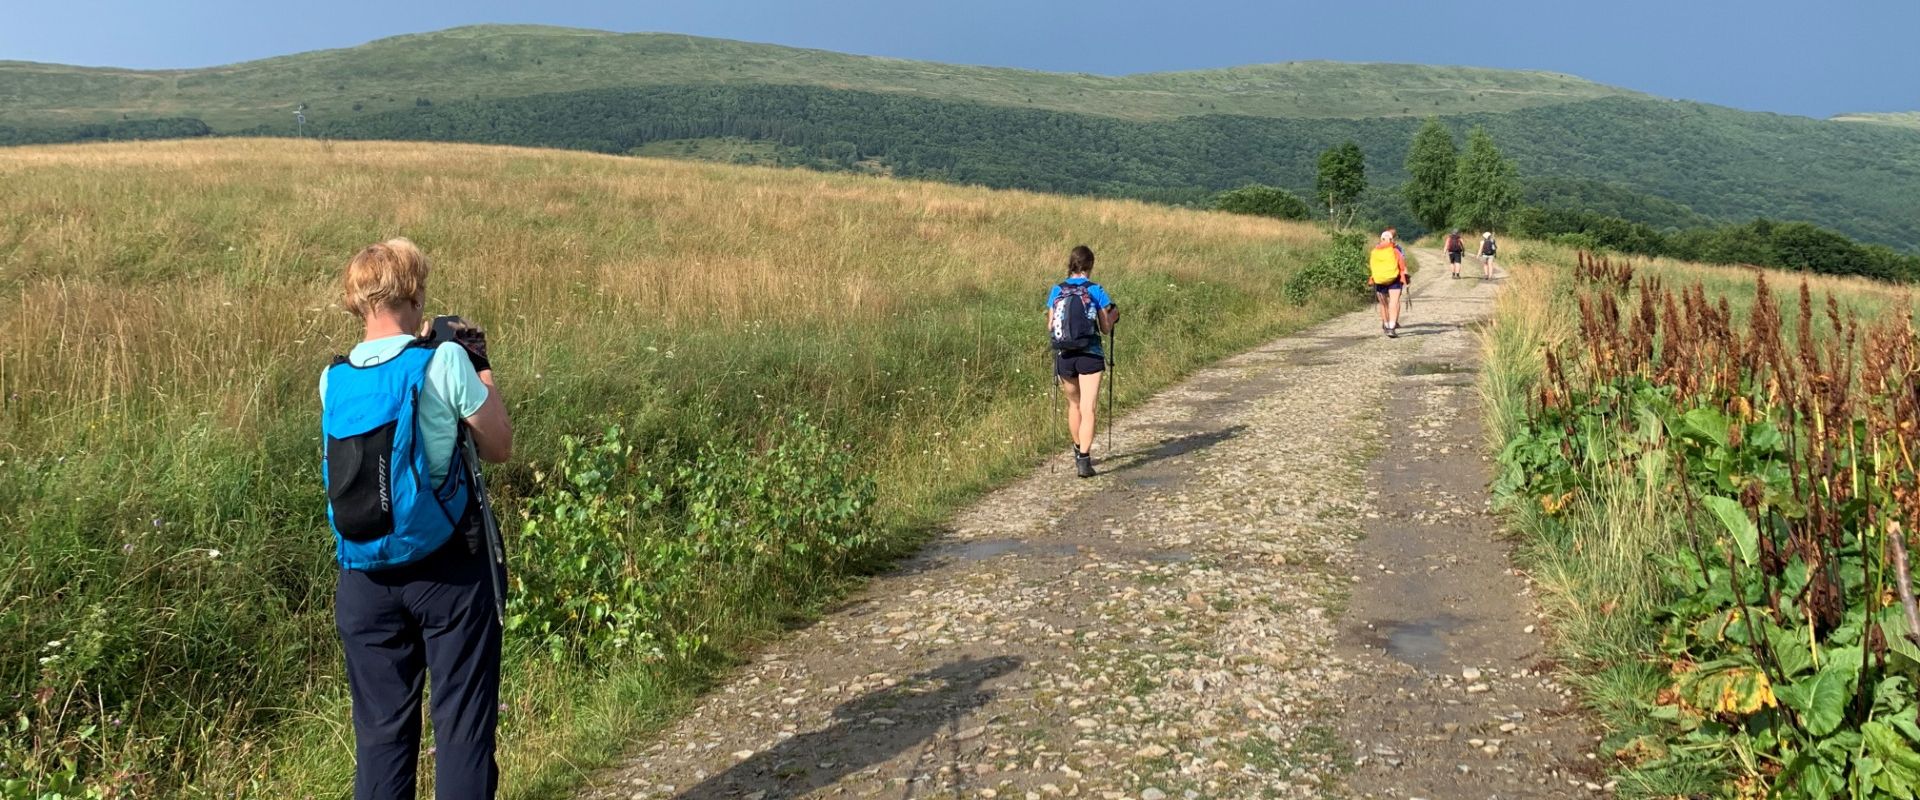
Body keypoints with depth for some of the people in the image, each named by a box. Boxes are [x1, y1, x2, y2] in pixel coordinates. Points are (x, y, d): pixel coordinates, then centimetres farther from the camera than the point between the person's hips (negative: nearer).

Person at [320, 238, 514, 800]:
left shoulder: (333, 379, 4)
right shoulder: (446, 360, -11)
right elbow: (499, 448, -3)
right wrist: (483, 374, 11)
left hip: (365, 578, 5)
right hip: (446, 569, -4)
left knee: (380, 729, 13)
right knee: (462, 721, 4)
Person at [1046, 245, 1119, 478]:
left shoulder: (1057, 291, 3)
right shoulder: (1095, 291, -4)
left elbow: (1050, 327, 6)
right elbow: (1106, 328, 1)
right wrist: (1113, 315, 21)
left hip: (1064, 356, 3)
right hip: (1089, 356, -3)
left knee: (1074, 404, 21)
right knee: (1088, 409, -3)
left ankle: (1079, 451, 36)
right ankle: (1084, 459, -13)